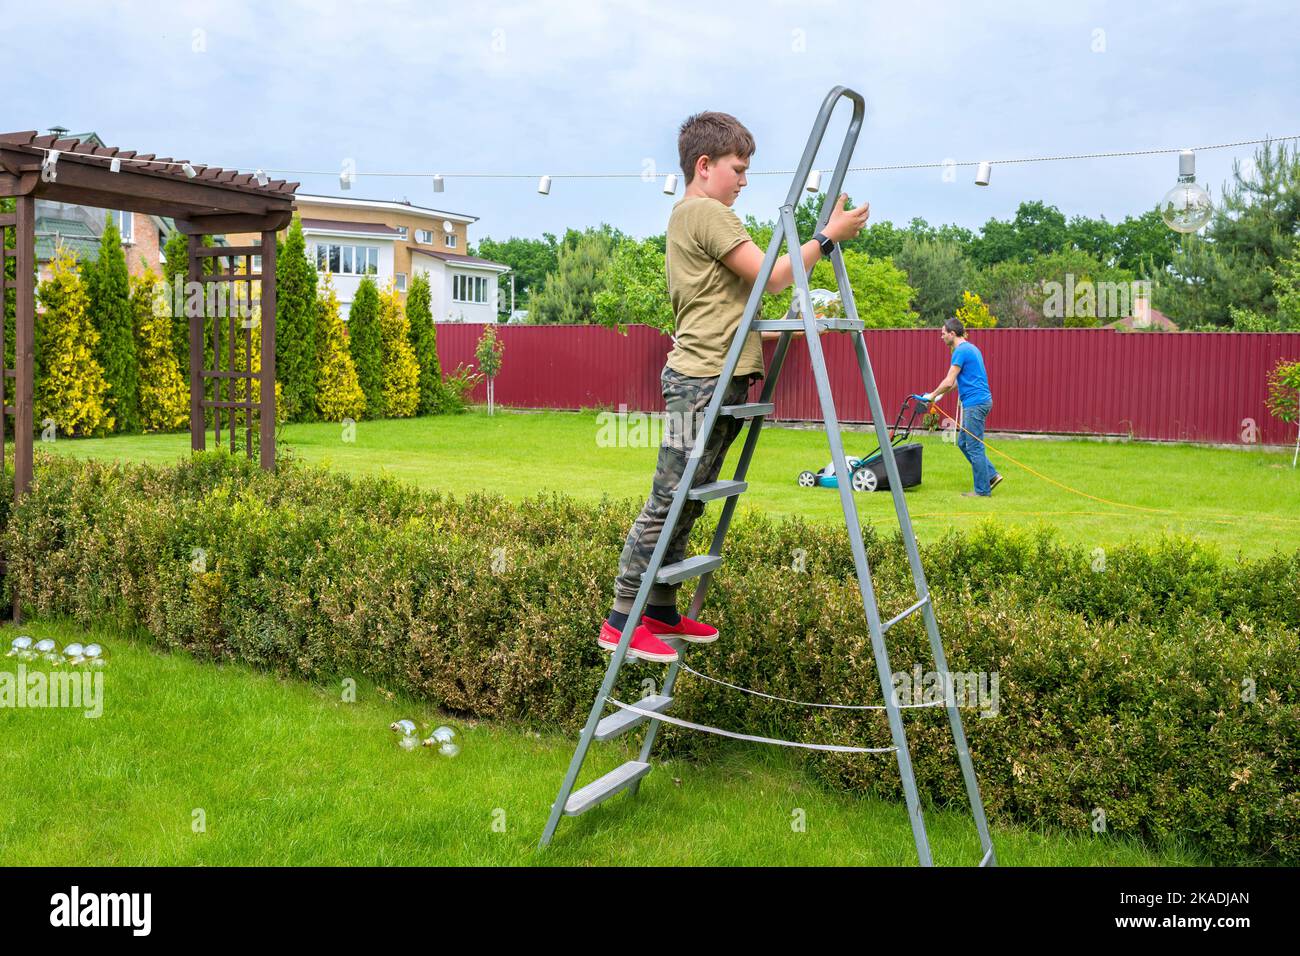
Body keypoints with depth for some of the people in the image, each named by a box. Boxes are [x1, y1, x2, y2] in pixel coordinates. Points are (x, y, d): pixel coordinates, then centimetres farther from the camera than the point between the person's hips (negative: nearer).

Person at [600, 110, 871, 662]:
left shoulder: (688, 215, 25)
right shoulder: (707, 212, -8)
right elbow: (771, 278, -13)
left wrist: (778, 329, 20)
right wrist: (829, 235, -6)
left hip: (717, 380, 10)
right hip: (702, 381, -10)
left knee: (688, 504, 11)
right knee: (669, 502, -8)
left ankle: (661, 612, 18)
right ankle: (622, 621, -2)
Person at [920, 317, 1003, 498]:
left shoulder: (961, 351, -14)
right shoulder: (970, 348, 18)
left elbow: (949, 382, -16)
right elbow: (958, 381, 25)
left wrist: (932, 395, -2)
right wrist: (939, 395, 23)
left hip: (975, 404, -10)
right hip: (979, 402, 10)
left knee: (974, 446, -4)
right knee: (963, 442, 15)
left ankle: (982, 490, 2)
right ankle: (991, 475, 16)